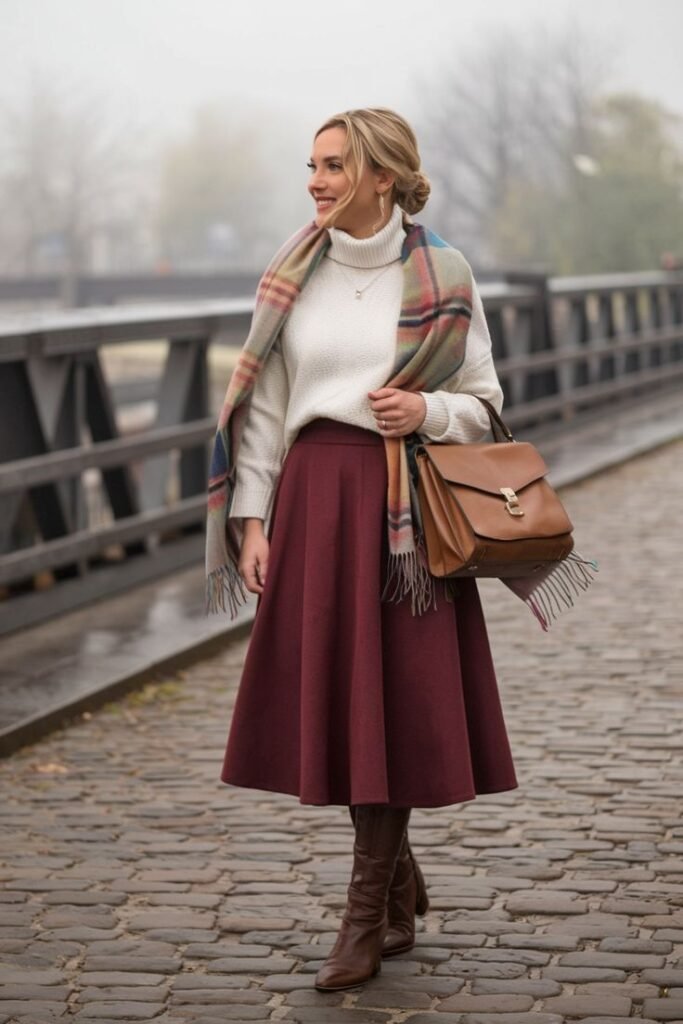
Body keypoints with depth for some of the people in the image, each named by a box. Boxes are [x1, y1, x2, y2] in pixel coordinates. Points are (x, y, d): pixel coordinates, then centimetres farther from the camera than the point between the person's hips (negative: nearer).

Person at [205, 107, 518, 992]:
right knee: (327, 704, 4)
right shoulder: (291, 278, 6)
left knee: (390, 702, -3)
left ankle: (366, 916, 7)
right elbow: (263, 406, 7)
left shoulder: (442, 278, 1)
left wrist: (426, 409, -14)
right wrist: (251, 519, 0)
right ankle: (400, 886, 25)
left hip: (404, 504, -3)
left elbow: (484, 399, 7)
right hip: (313, 498, 3)